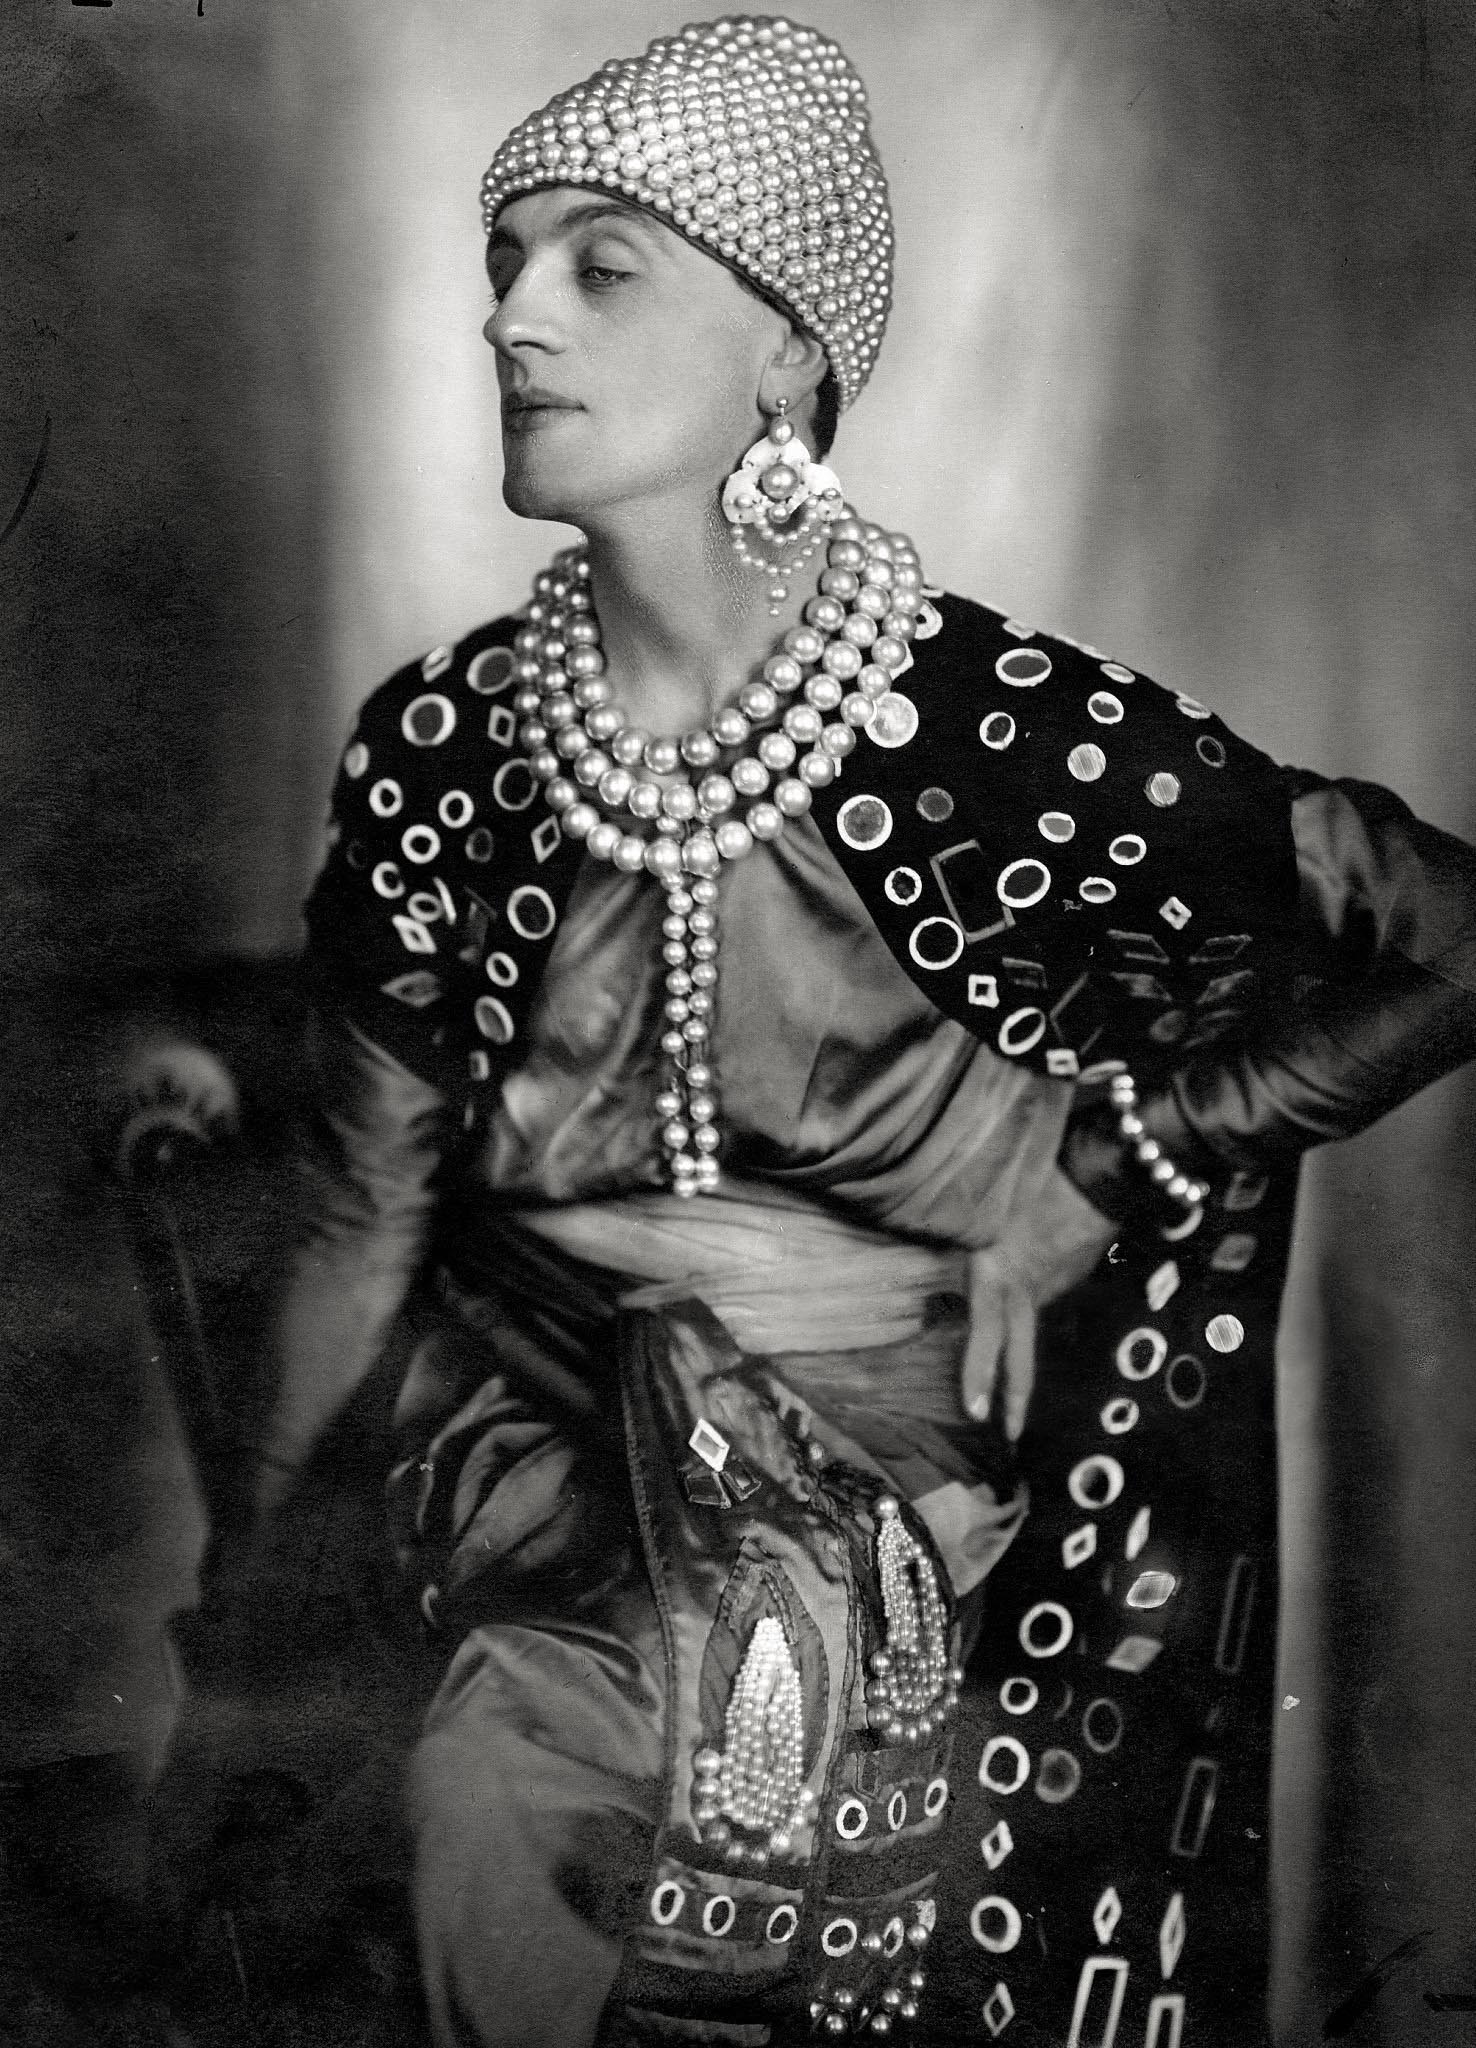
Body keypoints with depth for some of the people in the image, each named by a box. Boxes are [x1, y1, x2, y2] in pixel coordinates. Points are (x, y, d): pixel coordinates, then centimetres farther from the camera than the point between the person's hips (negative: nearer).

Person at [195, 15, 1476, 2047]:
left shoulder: (1023, 745, -18)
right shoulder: (438, 750, -8)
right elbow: (369, 1219, 2)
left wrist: (1106, 1163, -14)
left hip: (934, 1617, -2)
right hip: (551, 1559, 2)